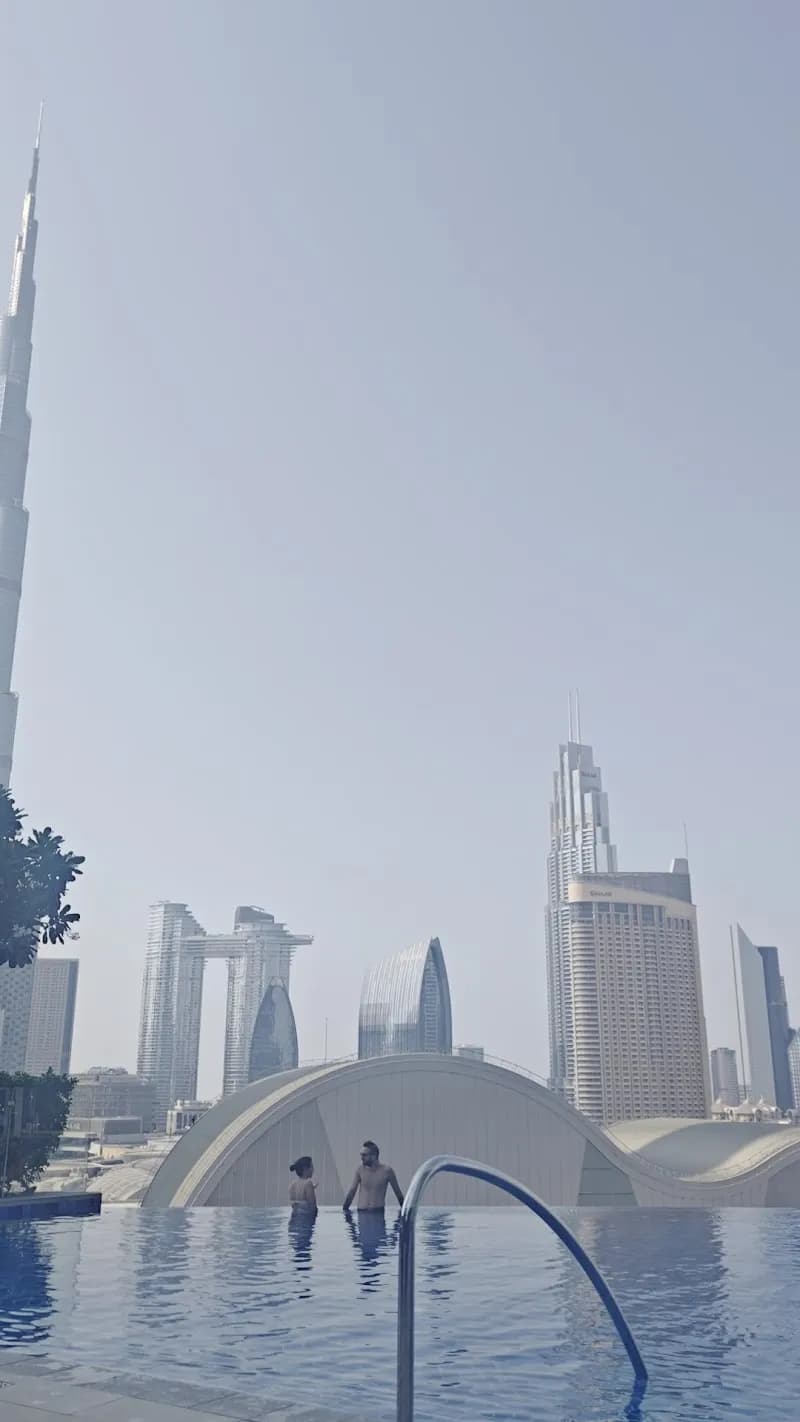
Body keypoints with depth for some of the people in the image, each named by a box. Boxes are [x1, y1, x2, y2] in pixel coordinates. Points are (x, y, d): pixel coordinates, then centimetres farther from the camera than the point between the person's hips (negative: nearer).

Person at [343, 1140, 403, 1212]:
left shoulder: (386, 1170, -5)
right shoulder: (360, 1170, -1)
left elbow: (397, 1192, 6)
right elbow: (352, 1190, 6)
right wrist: (345, 1209, 3)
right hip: (362, 1213, 2)